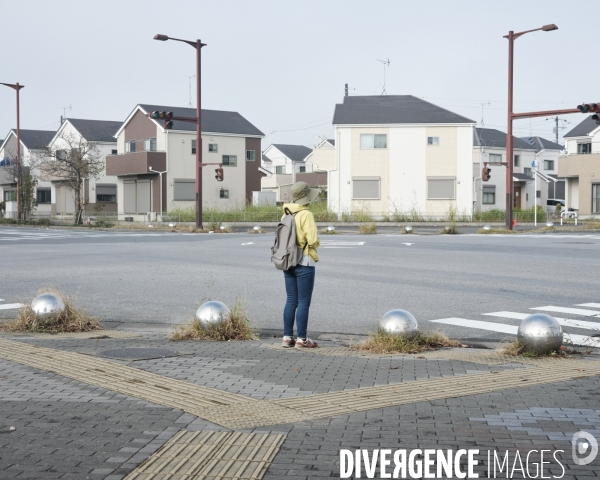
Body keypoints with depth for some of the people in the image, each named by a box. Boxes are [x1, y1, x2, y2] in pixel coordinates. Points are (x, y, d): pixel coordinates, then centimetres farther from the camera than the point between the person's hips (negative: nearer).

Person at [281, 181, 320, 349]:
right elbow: (312, 239, -20)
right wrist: (314, 251, 0)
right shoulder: (306, 215, -14)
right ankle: (301, 339, 2)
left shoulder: (286, 214, 7)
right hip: (304, 262, -7)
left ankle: (287, 337, 14)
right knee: (303, 302, 0)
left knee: (291, 301, 13)